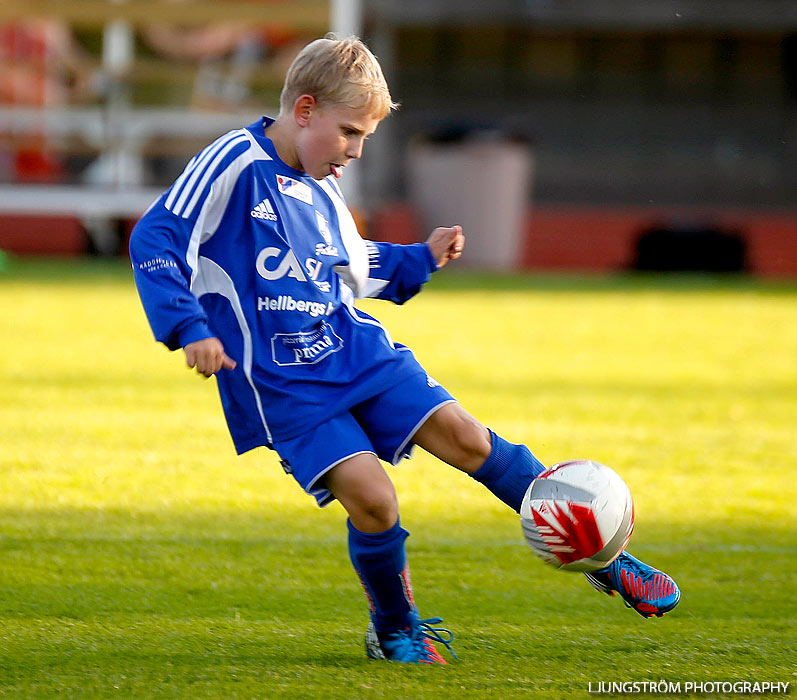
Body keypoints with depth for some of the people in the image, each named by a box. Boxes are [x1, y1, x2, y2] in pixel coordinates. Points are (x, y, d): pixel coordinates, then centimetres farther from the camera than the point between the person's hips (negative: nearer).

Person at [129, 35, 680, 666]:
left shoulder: (320, 195, 13)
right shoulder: (235, 163, -11)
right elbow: (156, 240, -15)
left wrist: (421, 259, 19)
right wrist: (188, 327, -25)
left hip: (357, 353, 7)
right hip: (283, 386, -7)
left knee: (465, 438, -5)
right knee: (369, 494, -22)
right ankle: (395, 630, 5)